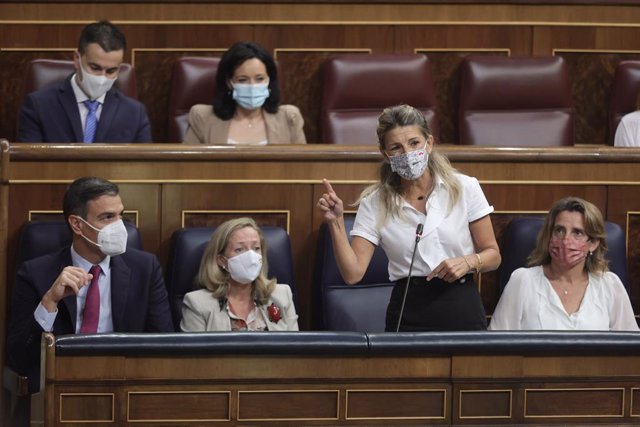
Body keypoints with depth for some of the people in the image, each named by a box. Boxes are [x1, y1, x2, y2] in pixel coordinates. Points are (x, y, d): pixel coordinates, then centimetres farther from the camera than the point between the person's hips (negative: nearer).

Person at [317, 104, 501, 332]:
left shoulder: (465, 188, 4)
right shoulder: (374, 203, 5)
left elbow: (492, 255, 9)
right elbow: (353, 273, -3)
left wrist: (468, 262, -11)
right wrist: (336, 223, -14)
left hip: (461, 311, 0)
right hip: (408, 316, 0)